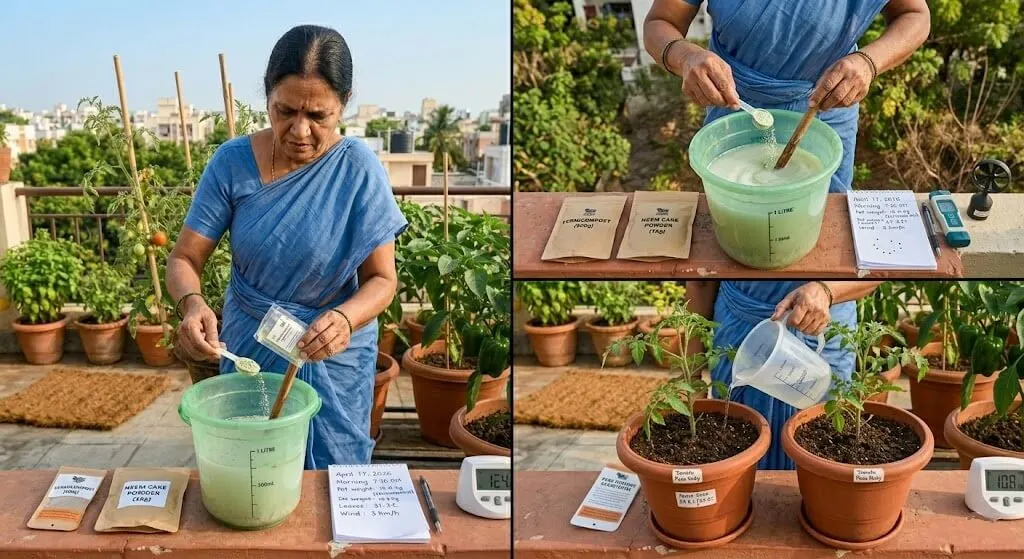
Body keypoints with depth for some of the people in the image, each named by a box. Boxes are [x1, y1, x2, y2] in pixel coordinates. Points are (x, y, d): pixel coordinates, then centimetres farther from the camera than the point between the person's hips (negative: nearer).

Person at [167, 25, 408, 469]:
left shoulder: (359, 170, -16)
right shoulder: (232, 161, -13)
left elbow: (382, 278, -13)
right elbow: (184, 259, -9)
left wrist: (346, 318, -34)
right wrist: (191, 304, -32)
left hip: (333, 358, -1)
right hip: (248, 349, 1)